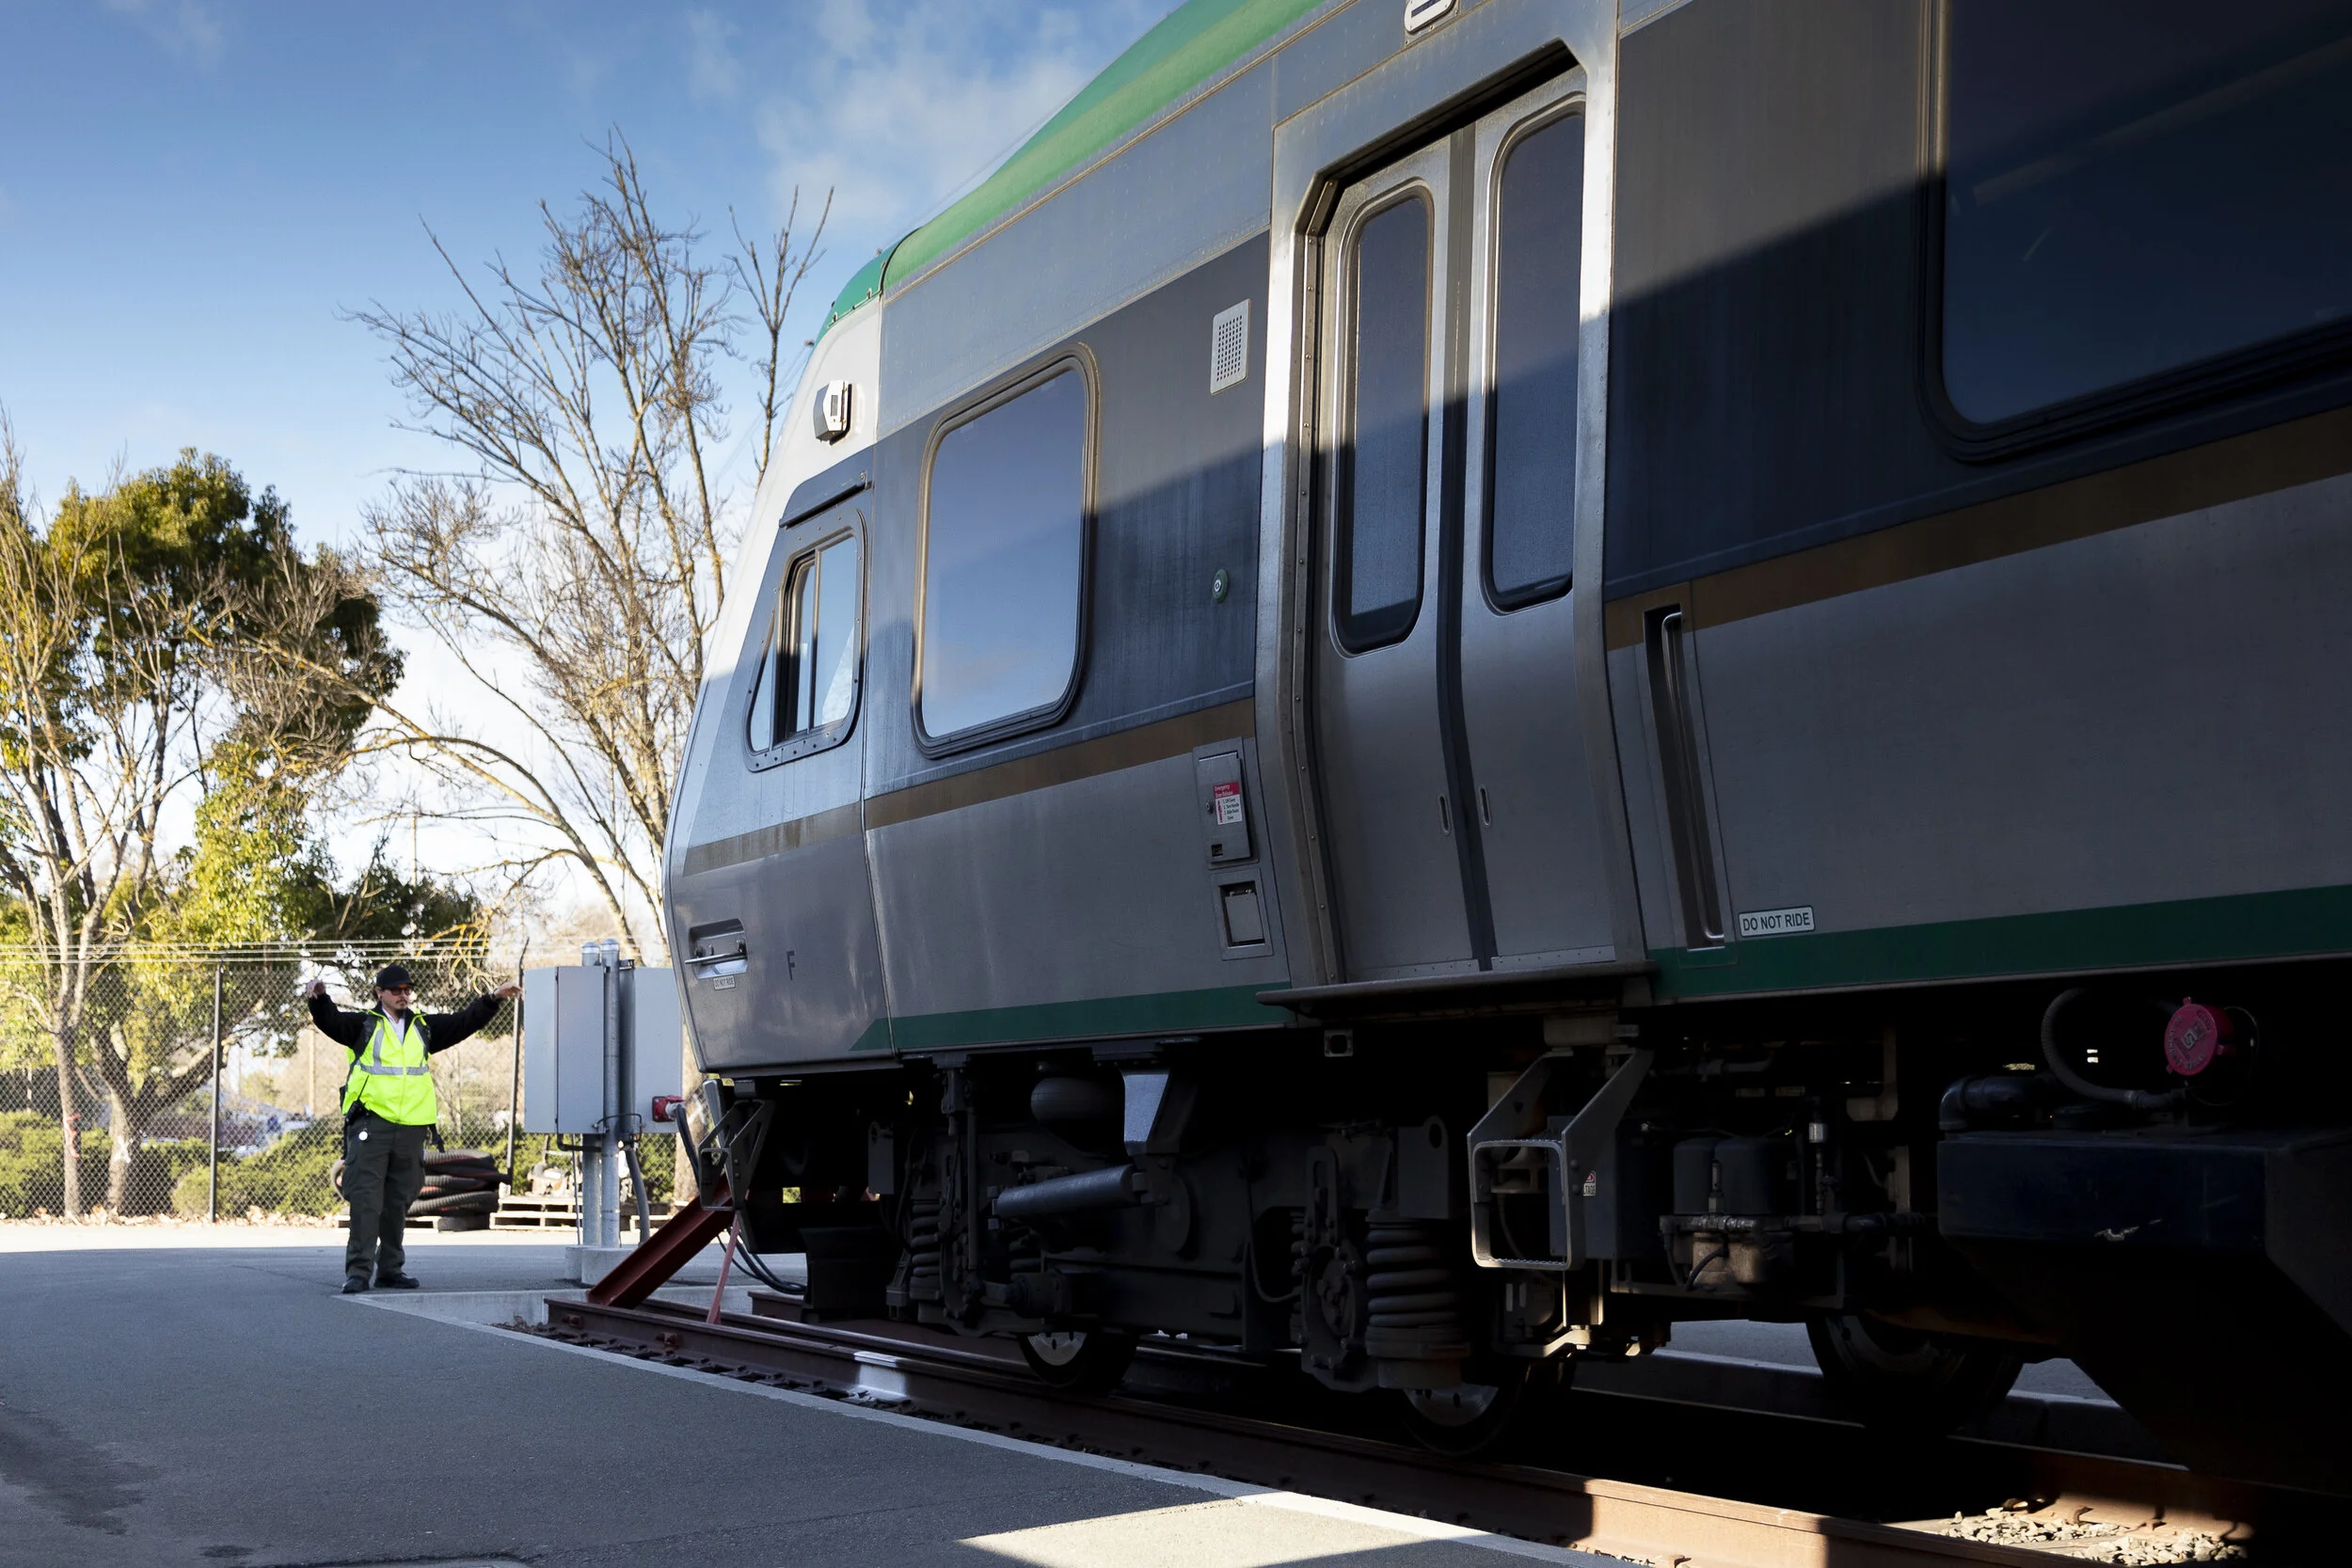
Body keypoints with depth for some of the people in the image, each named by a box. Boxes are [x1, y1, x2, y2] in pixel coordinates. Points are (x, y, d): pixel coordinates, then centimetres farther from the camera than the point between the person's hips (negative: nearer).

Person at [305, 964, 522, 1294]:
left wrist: (492, 999, 16)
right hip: (371, 1124, -4)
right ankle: (358, 1271, -8)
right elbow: (331, 1021, -9)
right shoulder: (363, 1025, 6)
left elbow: (463, 1021, 23)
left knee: (398, 1202, 10)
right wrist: (319, 998, -29)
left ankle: (391, 1269, 18)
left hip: (411, 1128, 4)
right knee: (366, 1199, -9)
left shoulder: (423, 1027, 18)